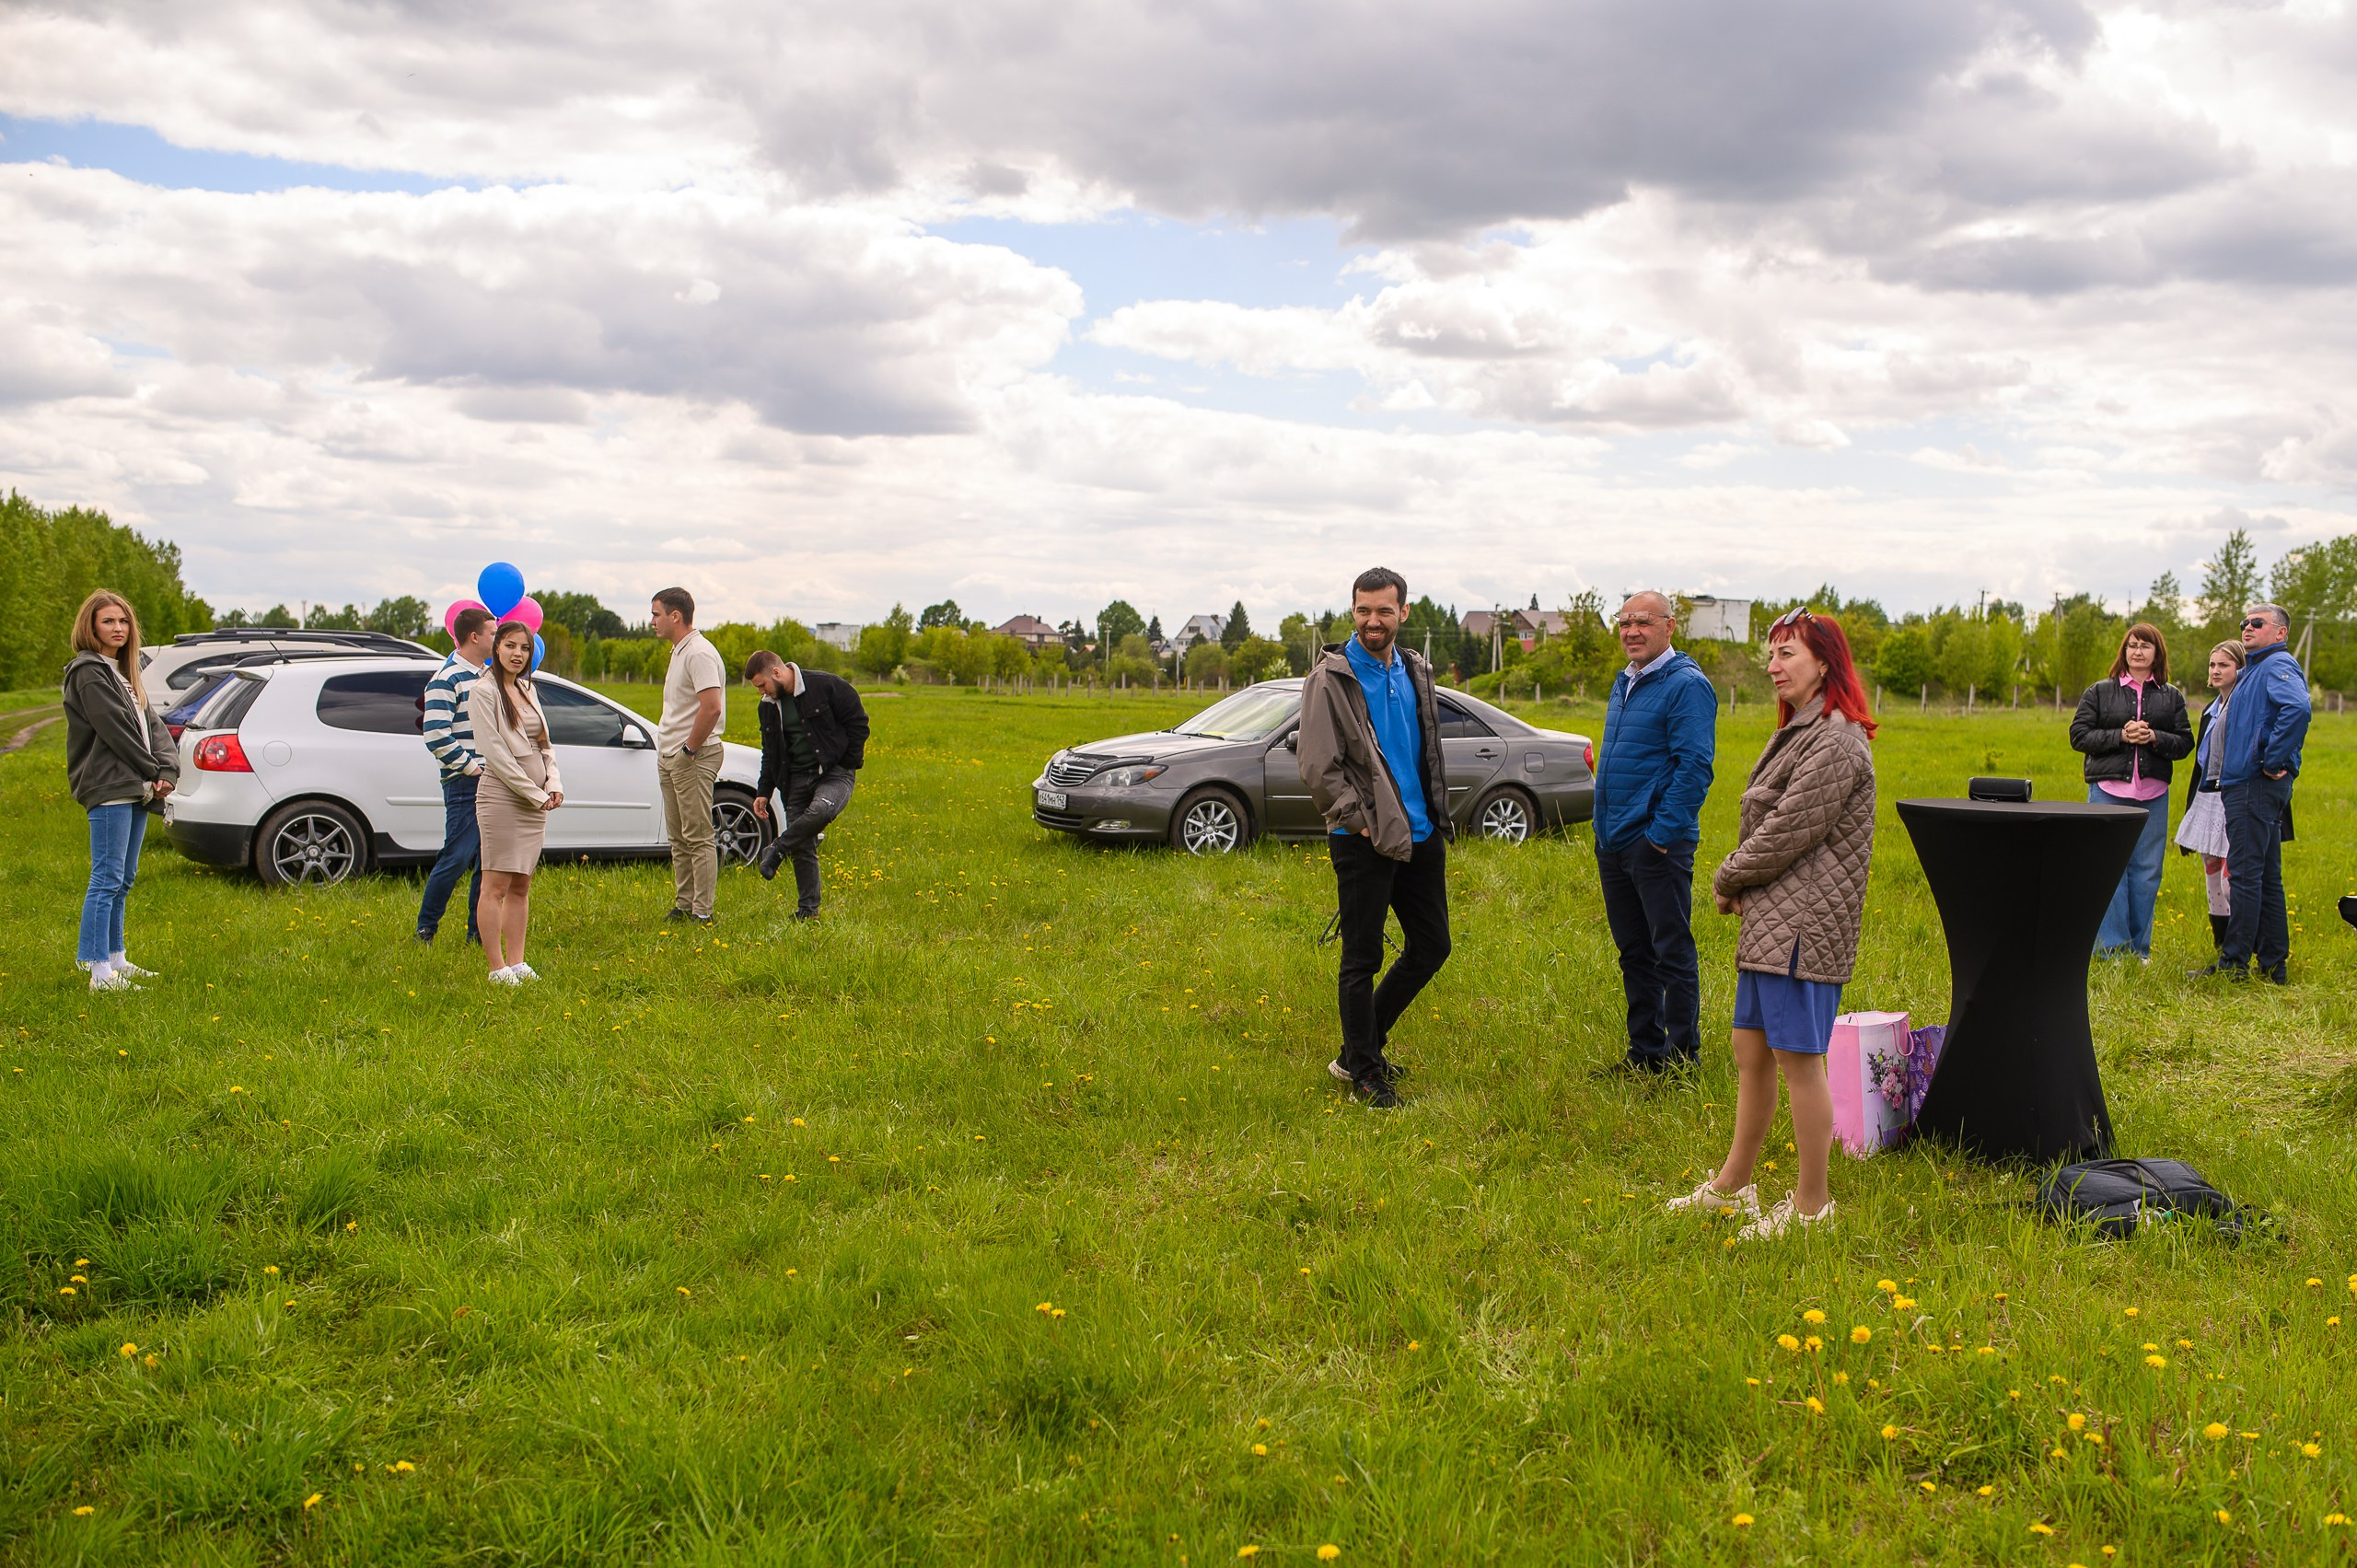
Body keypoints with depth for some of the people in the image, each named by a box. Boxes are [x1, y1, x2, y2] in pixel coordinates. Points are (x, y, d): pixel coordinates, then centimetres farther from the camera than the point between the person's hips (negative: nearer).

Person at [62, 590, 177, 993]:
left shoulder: (122, 673, 20)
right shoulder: (89, 673, -8)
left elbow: (152, 726, 11)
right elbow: (116, 730, -15)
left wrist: (167, 769, -4)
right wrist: (153, 772, -9)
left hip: (135, 790, 9)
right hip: (108, 790, -9)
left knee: (123, 879, 14)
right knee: (107, 879, -10)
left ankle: (116, 960, 22)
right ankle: (100, 973, -9)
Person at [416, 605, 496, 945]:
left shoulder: (487, 675, 17)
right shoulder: (446, 680, -10)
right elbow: (436, 737, -18)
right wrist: (471, 767, -14)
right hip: (465, 786, -8)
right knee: (457, 859, -7)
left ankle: (478, 932, 14)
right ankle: (425, 929, 6)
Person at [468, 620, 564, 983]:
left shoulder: (528, 689, 15)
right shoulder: (483, 691, -6)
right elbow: (494, 751, -13)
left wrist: (553, 784, 0)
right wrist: (534, 793, -14)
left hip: (535, 800, 7)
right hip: (501, 796, -7)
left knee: (521, 886, 9)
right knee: (497, 886, -4)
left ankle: (515, 962, 14)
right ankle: (497, 968, 0)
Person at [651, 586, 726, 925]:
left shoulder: (700, 653, -15)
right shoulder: (679, 652, 18)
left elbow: (711, 708, -25)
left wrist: (689, 750, -18)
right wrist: (666, 752, 13)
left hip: (694, 758, -10)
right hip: (671, 758, 10)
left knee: (698, 837, -7)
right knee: (678, 838, 12)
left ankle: (702, 911, -5)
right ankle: (683, 905, 18)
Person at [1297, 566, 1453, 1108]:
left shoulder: (1416, 671, 11)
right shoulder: (1332, 678, -9)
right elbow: (1317, 765, -12)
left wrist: (1437, 813, 12)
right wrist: (1358, 820, -13)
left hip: (1421, 835, 7)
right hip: (1365, 841, -7)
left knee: (1432, 947, 12)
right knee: (1362, 960, 1)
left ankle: (1362, 1047, 27)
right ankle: (1363, 1072, 15)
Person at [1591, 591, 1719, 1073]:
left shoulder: (1686, 685, -11)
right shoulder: (1624, 683, 16)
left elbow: (1694, 767, -18)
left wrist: (1662, 834, -20)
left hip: (1657, 843, -9)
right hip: (1612, 842, 9)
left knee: (1672, 952, -1)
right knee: (1633, 952, 14)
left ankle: (1682, 1057, 7)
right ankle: (1644, 1052, 23)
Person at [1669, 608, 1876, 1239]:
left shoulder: (1836, 742, -16)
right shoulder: (1798, 732, 17)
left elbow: (1788, 832, -17)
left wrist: (1728, 878, -3)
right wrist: (1742, 887, 4)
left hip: (1805, 926, -10)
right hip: (1770, 921, 10)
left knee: (1797, 1060, -3)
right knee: (1751, 1052, 16)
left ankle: (1811, 1204, 9)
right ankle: (1733, 1184, 28)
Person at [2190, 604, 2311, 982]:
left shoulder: (2278, 665, -10)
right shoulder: (2252, 670, 22)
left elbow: (2298, 709, -30)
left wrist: (2273, 761, -23)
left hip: (2257, 784, -11)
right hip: (2246, 784, 11)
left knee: (2245, 873, -9)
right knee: (2266, 876, 12)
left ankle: (2234, 962, -8)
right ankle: (2274, 964, 16)